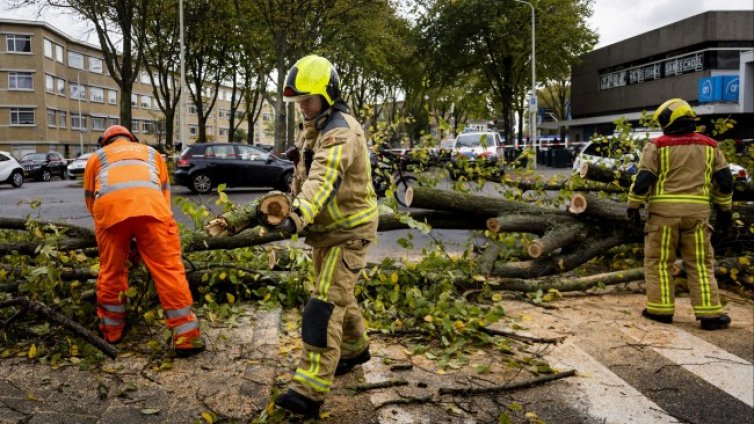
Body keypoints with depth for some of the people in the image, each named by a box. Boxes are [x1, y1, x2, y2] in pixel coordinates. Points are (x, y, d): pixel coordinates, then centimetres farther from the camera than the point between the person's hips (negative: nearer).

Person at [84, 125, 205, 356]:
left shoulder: (96, 156, 36)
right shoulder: (151, 152, 38)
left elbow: (90, 198, 35)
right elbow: (165, 190, 34)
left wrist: (104, 223, 49)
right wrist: (160, 219, 44)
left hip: (109, 207, 1)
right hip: (149, 203, -1)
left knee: (111, 272, 16)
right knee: (168, 268, -2)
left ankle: (111, 331, 29)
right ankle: (186, 336, -5)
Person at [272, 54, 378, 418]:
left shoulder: (340, 131, -22)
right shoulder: (316, 127, 10)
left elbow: (324, 179, -42)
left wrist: (297, 215, -57)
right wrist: (300, 155, 2)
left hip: (349, 230, -9)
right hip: (325, 228, 10)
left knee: (324, 304, -14)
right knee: (338, 294, 21)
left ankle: (310, 391, -14)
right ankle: (356, 349, 44)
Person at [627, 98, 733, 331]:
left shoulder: (657, 145, -3)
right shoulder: (709, 146, 10)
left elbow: (643, 179, -8)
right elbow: (724, 180, 11)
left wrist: (633, 206, 2)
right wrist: (724, 209, 21)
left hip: (664, 210, -3)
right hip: (697, 211, 3)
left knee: (659, 261, 8)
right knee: (701, 263, 9)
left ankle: (660, 309, 9)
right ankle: (710, 314, 8)